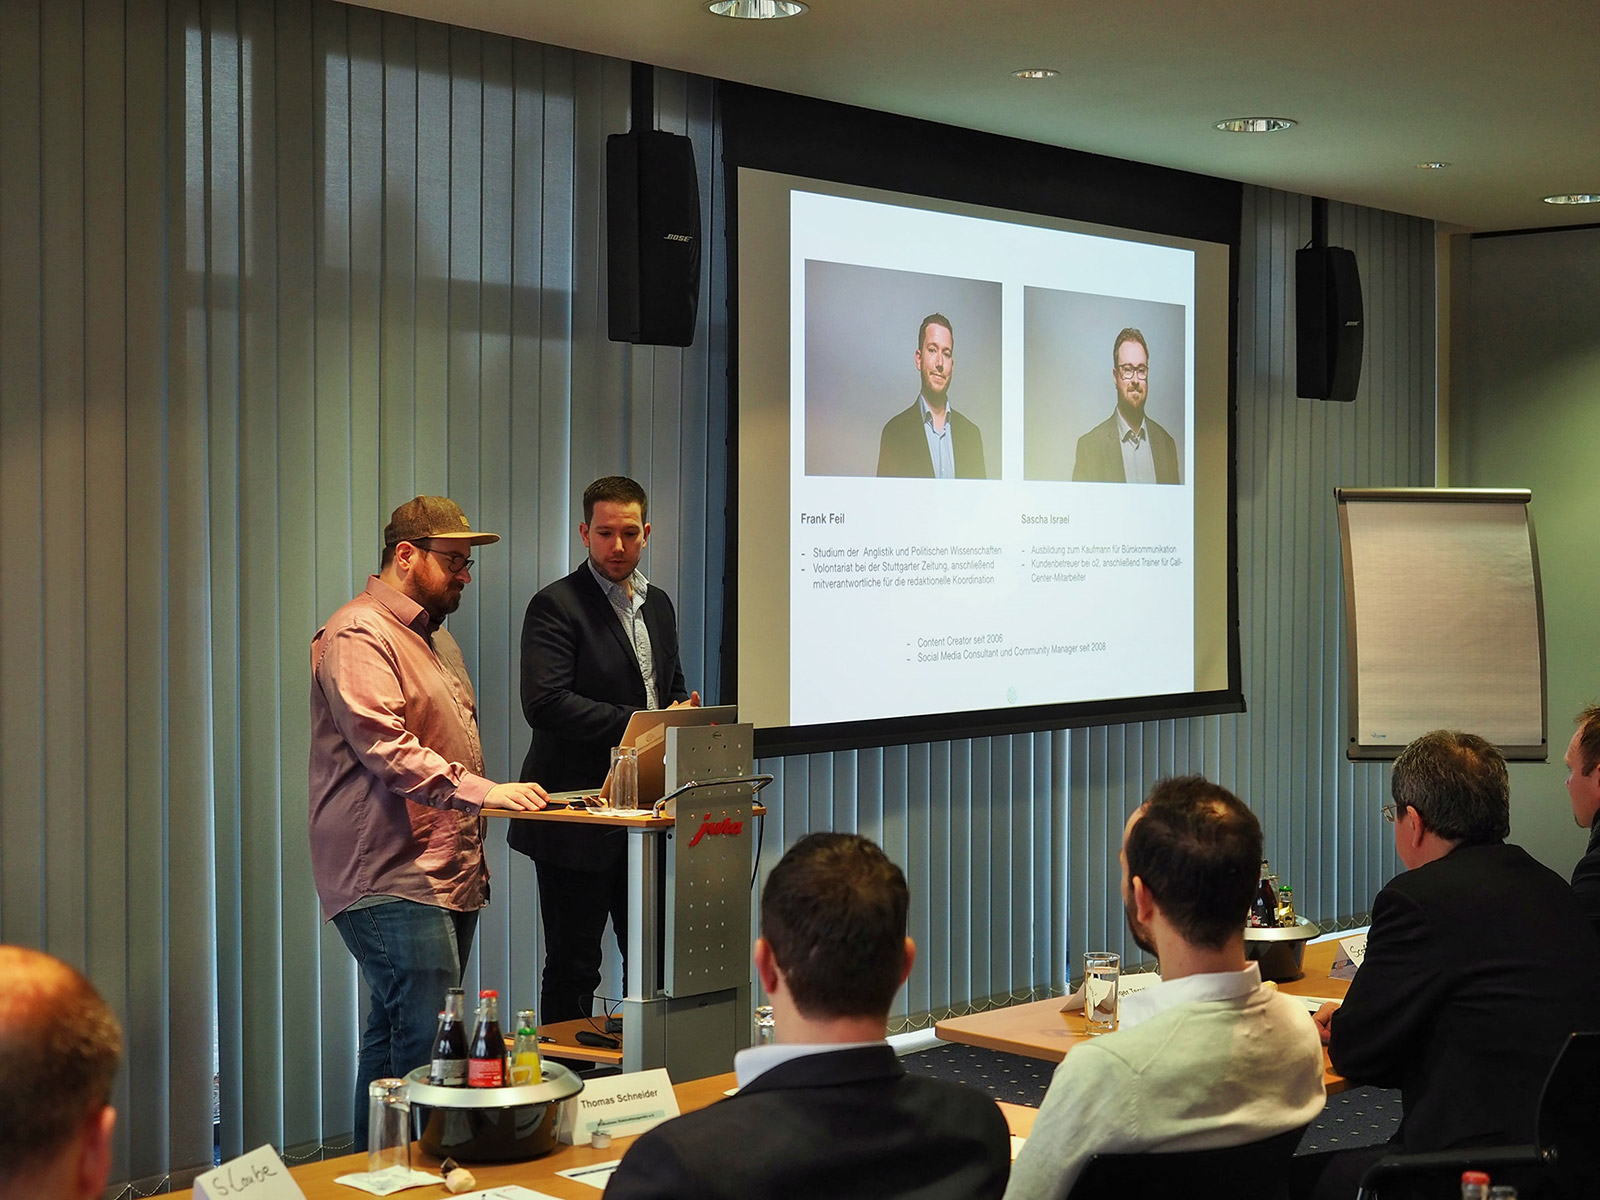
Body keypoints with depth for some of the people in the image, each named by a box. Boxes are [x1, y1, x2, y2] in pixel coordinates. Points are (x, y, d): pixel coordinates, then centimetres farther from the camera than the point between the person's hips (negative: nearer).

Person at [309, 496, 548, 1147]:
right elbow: (387, 748, -21)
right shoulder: (358, 636, -9)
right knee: (428, 1047, -15)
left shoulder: (434, 637, 23)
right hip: (390, 879, -10)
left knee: (395, 1039, 10)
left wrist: (474, 854, 28)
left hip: (449, 876, 10)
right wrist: (481, 792, -27)